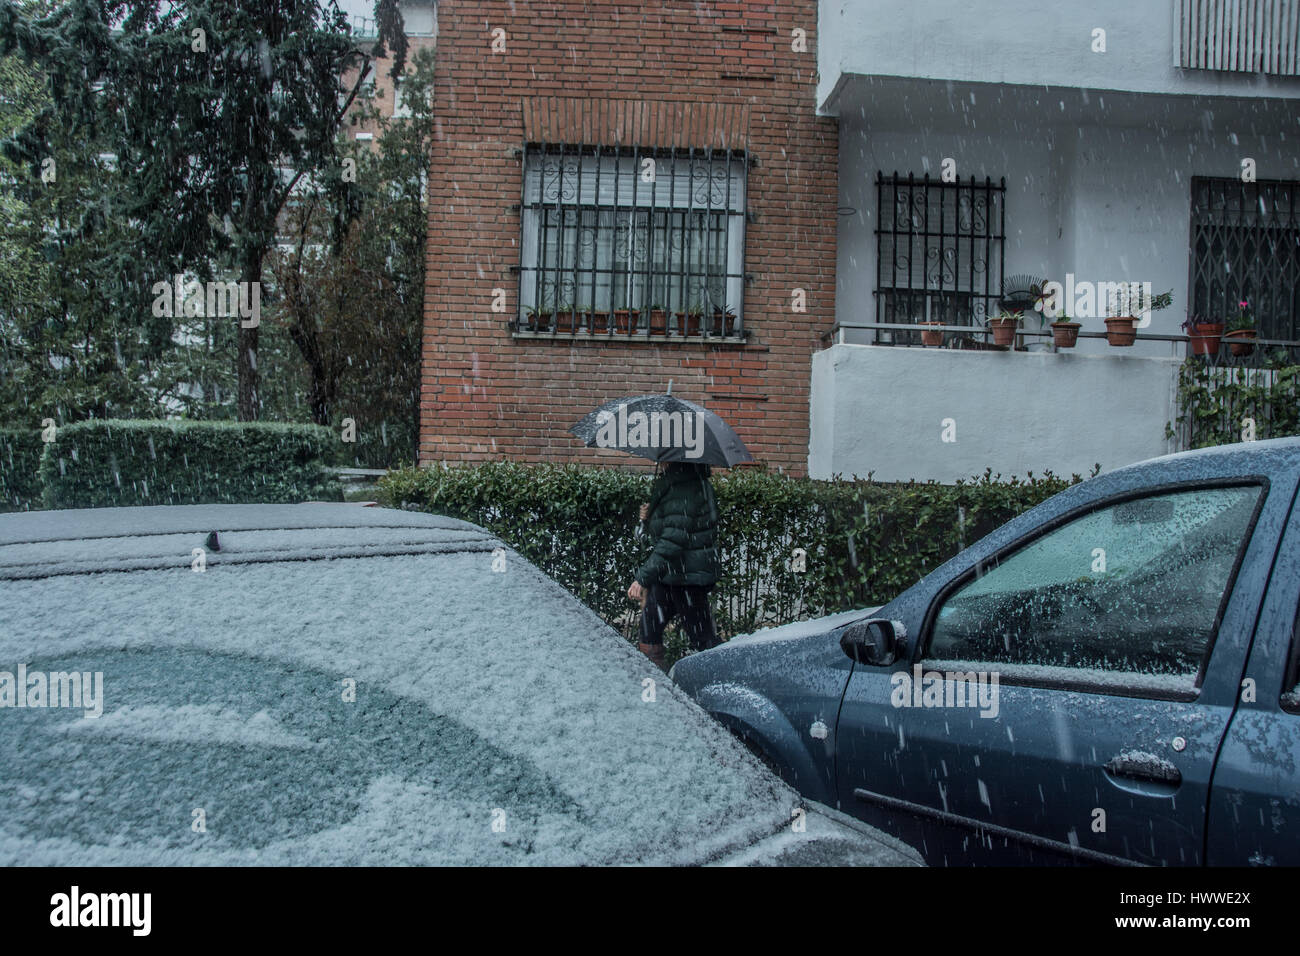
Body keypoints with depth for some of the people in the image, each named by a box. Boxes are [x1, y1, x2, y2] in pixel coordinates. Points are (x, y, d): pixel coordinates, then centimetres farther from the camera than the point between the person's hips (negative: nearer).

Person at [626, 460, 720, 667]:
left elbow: (674, 539, -27)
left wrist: (643, 578, -27)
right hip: (669, 574, 10)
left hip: (687, 575, -10)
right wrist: (649, 517, 0)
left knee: (702, 638, 0)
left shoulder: (684, 487, -21)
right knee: (649, 626, 13)